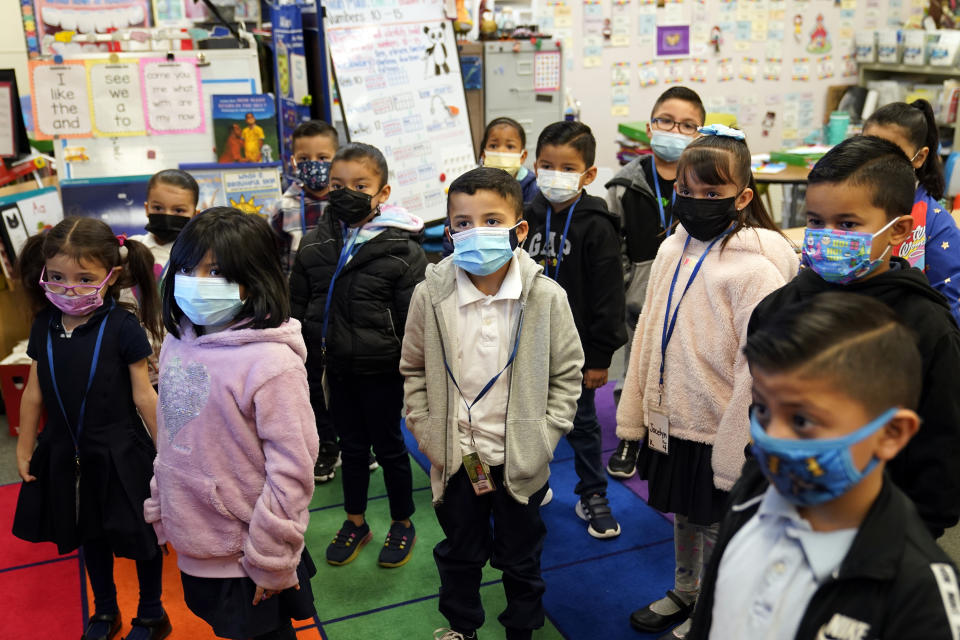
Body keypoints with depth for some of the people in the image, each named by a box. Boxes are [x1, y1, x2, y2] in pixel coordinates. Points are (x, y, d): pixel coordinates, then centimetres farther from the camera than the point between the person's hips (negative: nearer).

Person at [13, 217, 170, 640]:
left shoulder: (122, 326, -17)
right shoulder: (44, 325, -3)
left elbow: (143, 395, -12)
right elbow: (34, 393, 6)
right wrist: (24, 448, 12)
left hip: (120, 454, -4)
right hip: (66, 453, 5)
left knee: (140, 535, 10)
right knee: (90, 535, 21)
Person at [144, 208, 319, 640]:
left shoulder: (271, 363, -24)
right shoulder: (177, 341, -1)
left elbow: (292, 470, -22)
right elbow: (170, 440, 10)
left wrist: (271, 559, -17)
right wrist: (159, 509, 12)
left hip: (246, 555, -7)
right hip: (193, 545, 7)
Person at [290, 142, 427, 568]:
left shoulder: (402, 248, -13)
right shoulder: (314, 244, 0)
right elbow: (299, 309, 8)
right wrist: (305, 368, 8)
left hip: (381, 369, -4)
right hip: (338, 366, 4)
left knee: (388, 446, 11)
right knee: (351, 446, 17)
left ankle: (402, 524, 31)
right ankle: (355, 522, 35)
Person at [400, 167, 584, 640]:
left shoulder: (547, 297, -13)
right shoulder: (430, 296, -10)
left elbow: (567, 373, -4)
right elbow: (414, 371, 2)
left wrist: (544, 436, -9)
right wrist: (426, 431, -5)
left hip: (521, 460, -1)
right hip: (455, 458, 1)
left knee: (521, 556, 20)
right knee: (460, 551, 23)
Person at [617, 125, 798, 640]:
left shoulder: (756, 270, -21)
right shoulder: (672, 250, 1)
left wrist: (734, 459, -17)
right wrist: (632, 417, 9)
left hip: (718, 435, -6)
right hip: (670, 420, 6)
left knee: (716, 529, 14)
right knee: (682, 515, 25)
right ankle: (683, 595, 48)